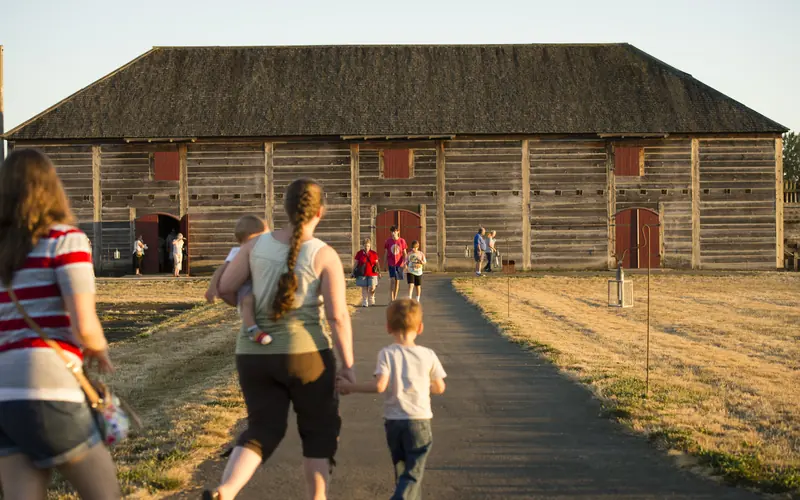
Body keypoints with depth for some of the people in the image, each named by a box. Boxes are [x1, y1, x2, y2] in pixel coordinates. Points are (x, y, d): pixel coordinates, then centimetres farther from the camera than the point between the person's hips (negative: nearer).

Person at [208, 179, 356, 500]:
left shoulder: (257, 243, 1)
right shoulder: (325, 255, -10)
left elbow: (225, 288, 5)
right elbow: (338, 317, -13)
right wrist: (348, 364, -3)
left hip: (255, 354, 4)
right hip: (304, 354, -3)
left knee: (263, 431, 11)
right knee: (320, 429, 17)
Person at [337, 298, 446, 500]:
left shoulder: (387, 354, -7)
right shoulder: (428, 355, -2)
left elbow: (379, 385, -19)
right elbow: (440, 388, 6)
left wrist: (350, 387, -8)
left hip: (393, 422, 1)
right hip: (419, 422, -1)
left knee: (402, 472, 20)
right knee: (412, 475, -1)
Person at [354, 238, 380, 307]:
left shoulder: (374, 253, 2)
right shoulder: (359, 253, 0)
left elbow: (377, 263, 8)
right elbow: (356, 263, 4)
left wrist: (379, 271, 5)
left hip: (372, 274, 0)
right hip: (362, 274, 0)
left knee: (372, 288, -6)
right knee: (364, 288, 3)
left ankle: (371, 300, 21)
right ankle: (364, 302, 14)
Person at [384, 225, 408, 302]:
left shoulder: (402, 241, -1)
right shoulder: (388, 241, 0)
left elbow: (404, 253, 3)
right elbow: (386, 253, 7)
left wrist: (405, 262, -8)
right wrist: (385, 263, 6)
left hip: (399, 264, 1)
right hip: (391, 264, -1)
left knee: (397, 281, 7)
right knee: (392, 279, -13)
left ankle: (395, 299, 17)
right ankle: (391, 299, -13)